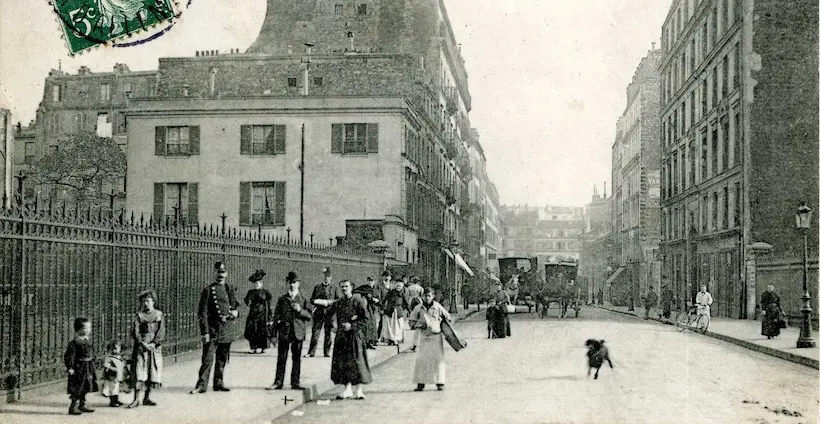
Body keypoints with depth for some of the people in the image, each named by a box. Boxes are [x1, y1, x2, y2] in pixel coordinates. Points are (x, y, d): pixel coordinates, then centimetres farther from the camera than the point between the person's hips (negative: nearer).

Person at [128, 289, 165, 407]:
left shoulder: (159, 315, 8)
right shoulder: (139, 315, 6)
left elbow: (161, 332, 1)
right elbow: (135, 332, -2)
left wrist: (154, 343, -13)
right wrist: (143, 343, -16)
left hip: (155, 347, 2)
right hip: (141, 347, -1)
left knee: (153, 373, 2)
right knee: (139, 372, -10)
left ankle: (147, 398, 13)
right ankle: (136, 399, -9)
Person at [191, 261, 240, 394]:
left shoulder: (231, 289, 12)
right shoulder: (208, 290, -2)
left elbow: (235, 305, 23)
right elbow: (203, 313, -6)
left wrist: (235, 312, -2)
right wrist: (205, 332, -13)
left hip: (226, 330, 5)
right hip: (212, 329, -5)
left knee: (222, 359, 11)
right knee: (207, 358, -9)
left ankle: (219, 383, 21)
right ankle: (201, 385, -7)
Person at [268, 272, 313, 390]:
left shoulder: (303, 299, 9)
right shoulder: (282, 299, 11)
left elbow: (310, 315, 3)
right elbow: (276, 315, 11)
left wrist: (300, 310, -13)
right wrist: (276, 324, 0)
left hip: (298, 333, 0)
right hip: (284, 332, 0)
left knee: (297, 359, 2)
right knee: (281, 359, 0)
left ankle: (295, 383, 8)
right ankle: (278, 382, 5)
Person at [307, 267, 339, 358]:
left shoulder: (334, 289, 12)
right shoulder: (317, 287, 12)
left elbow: (338, 300, 8)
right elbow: (312, 300, 9)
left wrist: (329, 302, -9)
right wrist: (321, 302, -9)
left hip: (329, 313, 0)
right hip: (318, 313, 0)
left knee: (328, 333, 0)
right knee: (315, 332, -4)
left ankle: (327, 352, 8)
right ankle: (311, 352, -1)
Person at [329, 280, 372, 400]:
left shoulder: (358, 302, -3)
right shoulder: (337, 303, 9)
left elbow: (365, 319, -7)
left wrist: (352, 325, -15)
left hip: (355, 335, -4)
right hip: (341, 336, 4)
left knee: (357, 362, -4)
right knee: (342, 363, 3)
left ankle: (359, 390, 4)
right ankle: (348, 389, 12)